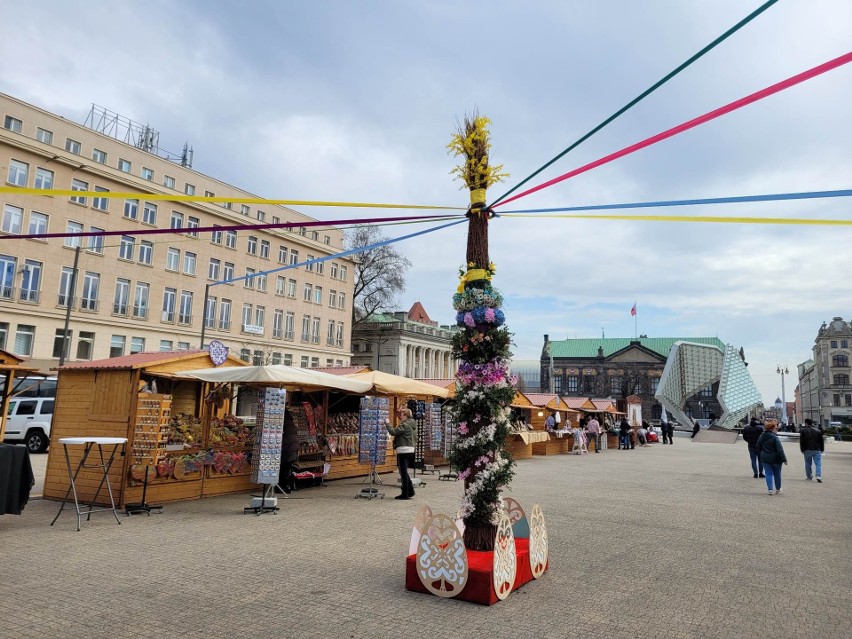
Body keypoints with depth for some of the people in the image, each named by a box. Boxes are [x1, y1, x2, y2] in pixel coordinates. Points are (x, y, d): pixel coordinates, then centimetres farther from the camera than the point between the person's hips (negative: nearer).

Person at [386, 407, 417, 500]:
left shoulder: (405, 425, -16)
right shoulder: (412, 425, 14)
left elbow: (393, 432, -20)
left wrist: (387, 423, -6)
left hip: (403, 450, -10)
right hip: (410, 449, 10)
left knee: (403, 472, -1)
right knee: (404, 472, 18)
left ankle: (405, 494, 5)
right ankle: (410, 491, 21)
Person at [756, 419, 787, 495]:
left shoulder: (761, 436, 0)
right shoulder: (774, 437, -18)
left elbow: (758, 447, 10)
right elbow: (780, 449, -19)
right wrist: (784, 459, -15)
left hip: (765, 458, 4)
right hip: (775, 459, -4)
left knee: (768, 474, 7)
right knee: (777, 474, 14)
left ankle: (770, 489, -4)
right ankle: (778, 489, 26)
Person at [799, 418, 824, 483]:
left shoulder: (803, 431, -2)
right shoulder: (817, 431, 5)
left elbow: (801, 441, -4)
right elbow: (822, 441, 10)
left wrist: (802, 450, 3)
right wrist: (822, 449, 19)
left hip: (807, 450, -1)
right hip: (817, 450, 1)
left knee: (808, 464, 11)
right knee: (818, 464, 0)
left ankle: (809, 477, 19)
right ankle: (818, 476, -15)